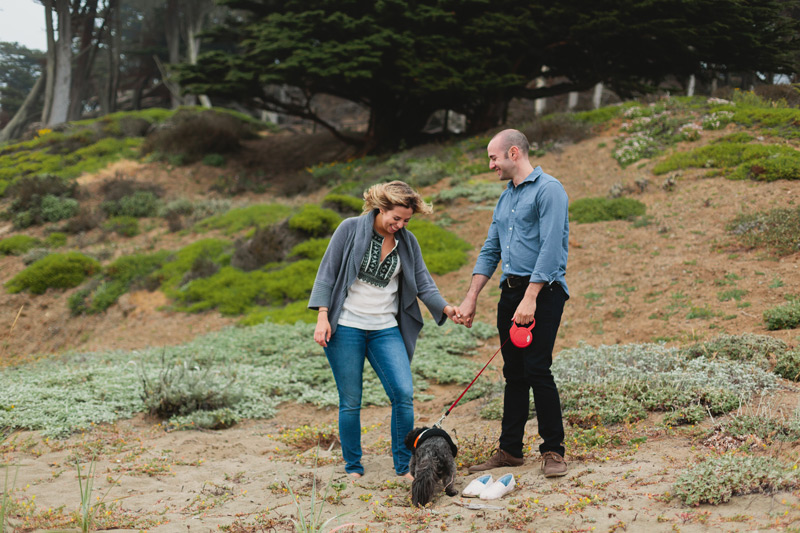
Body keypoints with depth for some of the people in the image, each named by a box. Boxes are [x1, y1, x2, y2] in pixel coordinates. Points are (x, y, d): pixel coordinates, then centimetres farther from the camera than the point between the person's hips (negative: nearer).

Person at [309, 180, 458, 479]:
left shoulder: (407, 242, 7)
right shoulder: (350, 229, -2)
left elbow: (423, 283, 5)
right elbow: (327, 273, -1)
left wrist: (445, 308, -13)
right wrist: (322, 317, -9)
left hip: (386, 330, 3)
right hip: (345, 328, -3)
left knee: (404, 394, -10)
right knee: (351, 401, 2)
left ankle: (403, 467, 3)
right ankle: (353, 468, 17)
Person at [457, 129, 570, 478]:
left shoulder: (548, 190, -8)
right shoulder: (505, 199, 19)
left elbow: (550, 249, -17)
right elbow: (490, 252, 21)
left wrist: (530, 299, -22)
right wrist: (470, 299, 13)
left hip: (542, 291, -8)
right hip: (510, 291, 8)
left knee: (537, 369, -11)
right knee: (513, 373, 9)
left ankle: (553, 450, 0)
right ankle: (510, 450, 15)